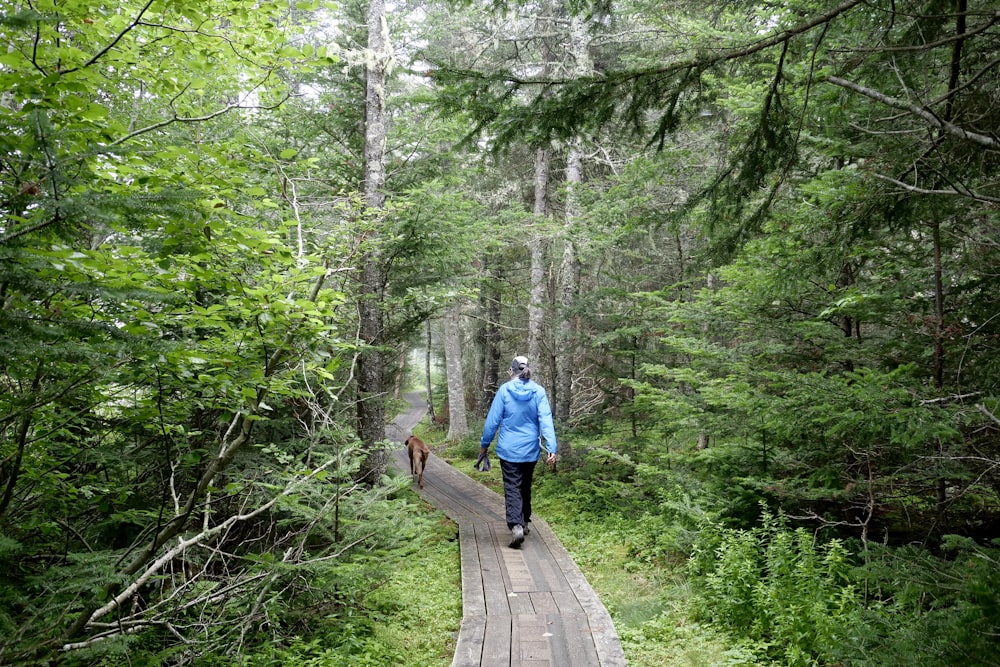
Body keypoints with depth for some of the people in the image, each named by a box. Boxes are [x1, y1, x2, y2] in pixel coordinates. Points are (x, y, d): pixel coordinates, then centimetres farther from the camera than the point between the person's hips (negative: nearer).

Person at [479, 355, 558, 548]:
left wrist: (484, 444, 7)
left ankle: (516, 526, -20)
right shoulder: (538, 391, -5)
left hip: (509, 450, -3)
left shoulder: (504, 390, -8)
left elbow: (493, 420, -5)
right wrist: (552, 448, -14)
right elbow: (546, 420, -12)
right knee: (526, 487, 20)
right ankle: (524, 523, 32)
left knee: (512, 489, -2)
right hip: (530, 450, 3)